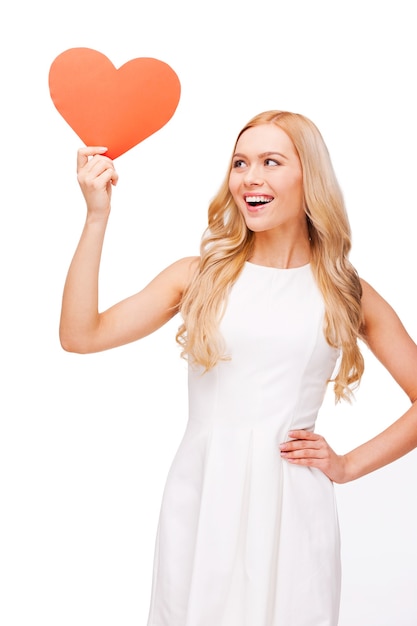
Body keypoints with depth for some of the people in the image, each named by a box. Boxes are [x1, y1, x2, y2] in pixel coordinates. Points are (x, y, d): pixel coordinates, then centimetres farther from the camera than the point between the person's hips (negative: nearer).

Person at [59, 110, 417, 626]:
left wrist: (350, 465, 0)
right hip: (201, 496, 0)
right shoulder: (200, 275, 1)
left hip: (293, 503, 0)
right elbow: (80, 335, -8)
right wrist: (97, 216, -11)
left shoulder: (346, 293, 2)